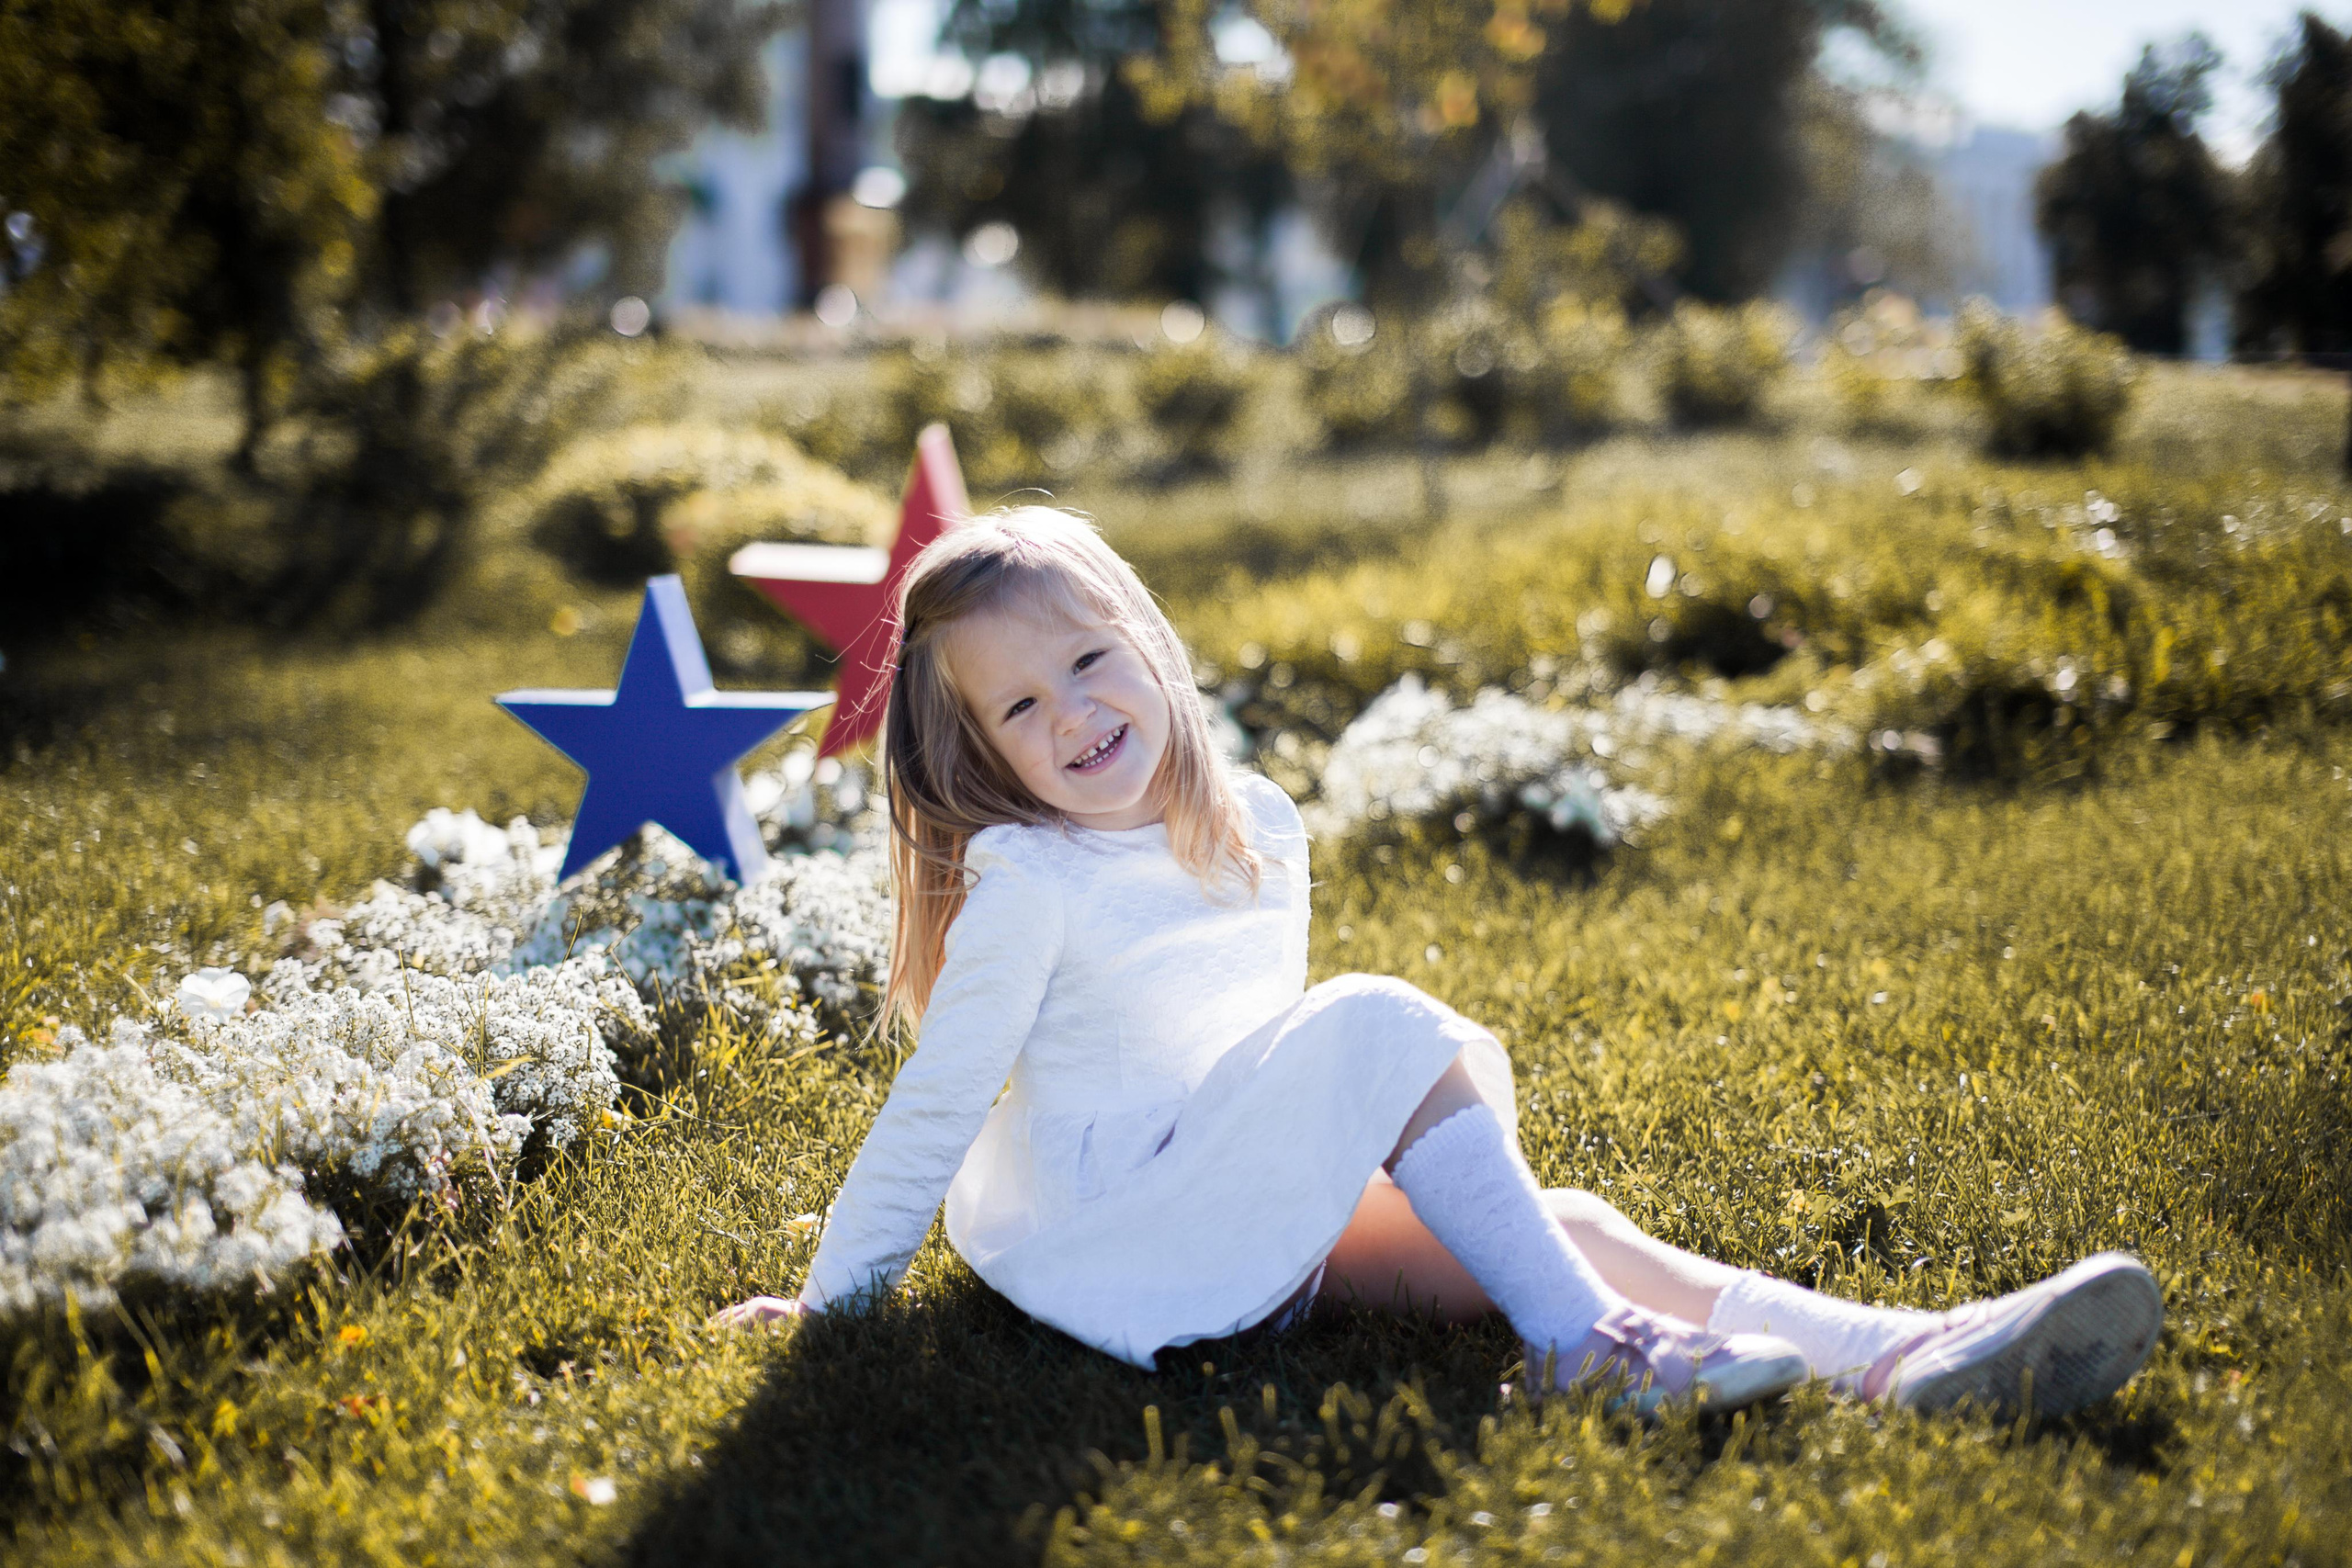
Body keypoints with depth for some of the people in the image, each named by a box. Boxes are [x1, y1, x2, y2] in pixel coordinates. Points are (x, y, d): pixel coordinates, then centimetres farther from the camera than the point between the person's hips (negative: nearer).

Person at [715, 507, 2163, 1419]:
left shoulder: (1266, 832, 7)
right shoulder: (1028, 888, -13)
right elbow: (935, 1105, -9)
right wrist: (839, 1298, -3)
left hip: (1259, 1219, 7)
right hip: (1103, 1244, -6)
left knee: (1573, 1230, -13)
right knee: (1384, 1024, -24)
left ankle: (1906, 1360, -26)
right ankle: (1585, 1348, -27)